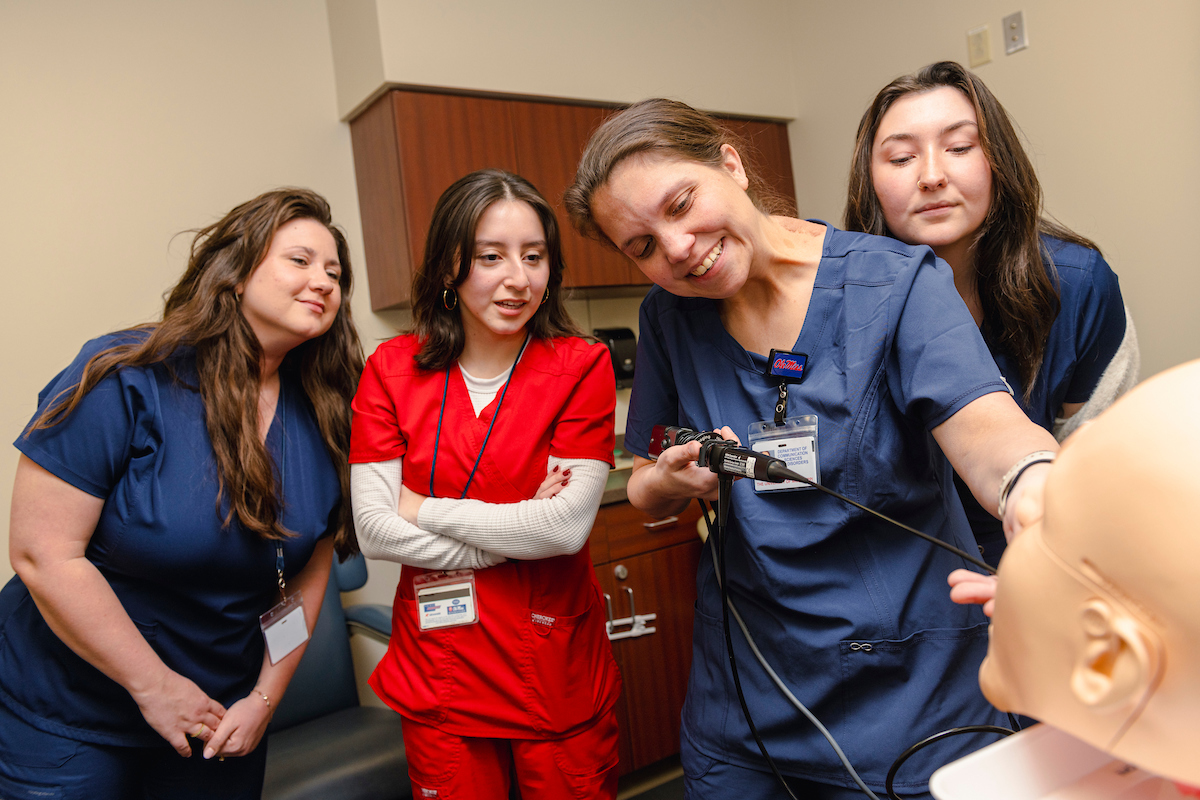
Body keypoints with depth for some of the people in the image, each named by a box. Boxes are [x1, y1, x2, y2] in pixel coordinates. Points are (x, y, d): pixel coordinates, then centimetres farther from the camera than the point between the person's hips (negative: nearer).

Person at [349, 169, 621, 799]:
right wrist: (518, 534, -15)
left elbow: (567, 526, -18)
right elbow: (374, 532, -11)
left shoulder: (581, 367, -9)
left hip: (558, 675, -1)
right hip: (438, 672, 2)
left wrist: (426, 510, -13)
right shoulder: (393, 369, -4)